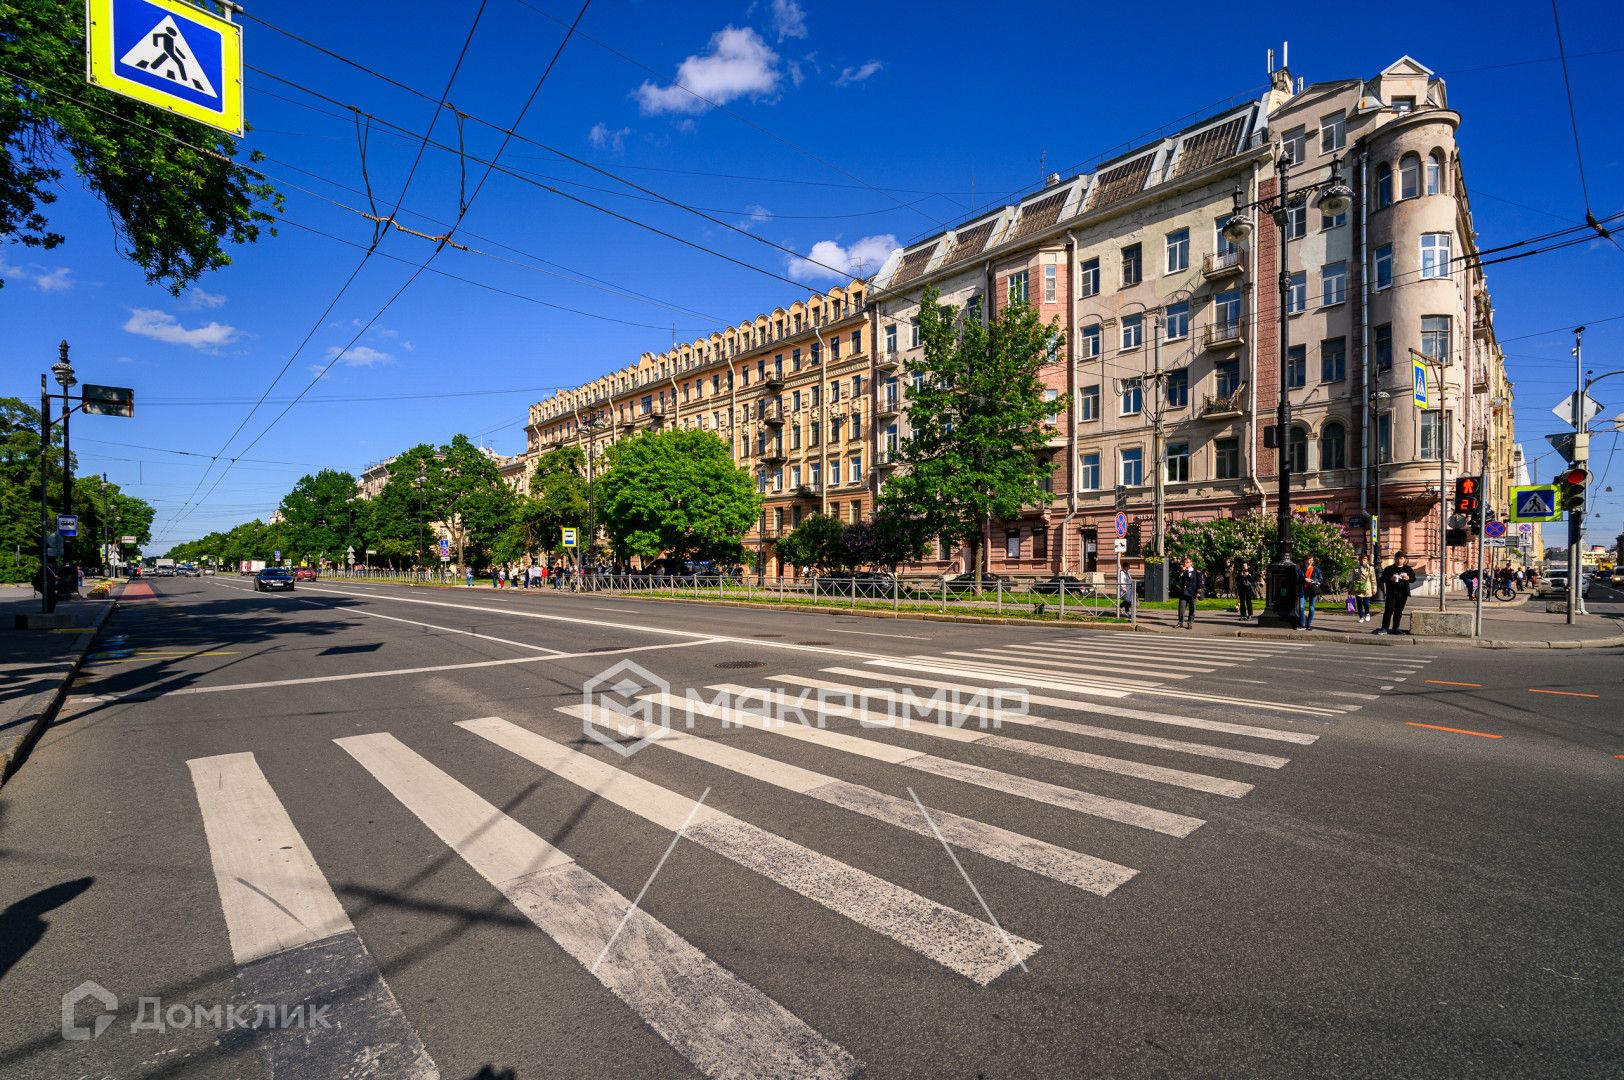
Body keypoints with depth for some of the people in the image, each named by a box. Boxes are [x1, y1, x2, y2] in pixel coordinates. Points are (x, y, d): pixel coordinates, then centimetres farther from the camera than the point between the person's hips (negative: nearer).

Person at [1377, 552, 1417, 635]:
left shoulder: (1408, 569, 9)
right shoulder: (1388, 569, 1)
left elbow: (1414, 579, 11)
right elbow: (1383, 579, 0)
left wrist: (1408, 578, -10)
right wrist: (1390, 579, -18)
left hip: (1403, 594, 3)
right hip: (1391, 593, -3)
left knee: (1399, 611, 8)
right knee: (1388, 611, -7)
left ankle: (1396, 628, 16)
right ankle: (1384, 628, -7)